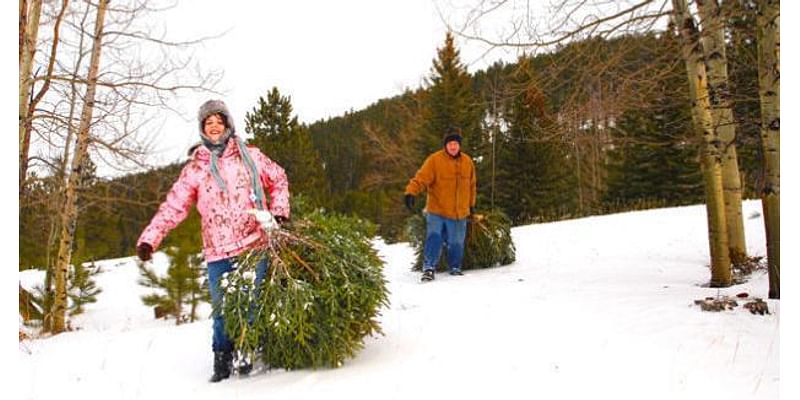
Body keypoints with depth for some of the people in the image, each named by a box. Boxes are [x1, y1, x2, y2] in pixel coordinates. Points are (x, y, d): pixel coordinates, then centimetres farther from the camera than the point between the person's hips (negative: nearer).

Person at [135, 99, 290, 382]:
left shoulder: (249, 156, 8)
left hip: (254, 246, 0)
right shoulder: (195, 168, 7)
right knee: (222, 309, 4)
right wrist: (149, 238, -10)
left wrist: (279, 211, 8)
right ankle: (222, 360, 19)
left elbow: (278, 180, 20)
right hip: (218, 252, 1)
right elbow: (173, 206, 0)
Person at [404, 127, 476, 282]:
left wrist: (471, 204, 22)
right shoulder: (434, 160, -10)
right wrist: (411, 192, -34)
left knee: (456, 242, 12)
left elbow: (471, 185, 17)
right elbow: (421, 178, -18)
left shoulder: (467, 162, 5)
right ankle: (428, 268, -6)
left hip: (459, 213, 4)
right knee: (434, 237, -17)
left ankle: (455, 267, 32)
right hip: (437, 211, -4)